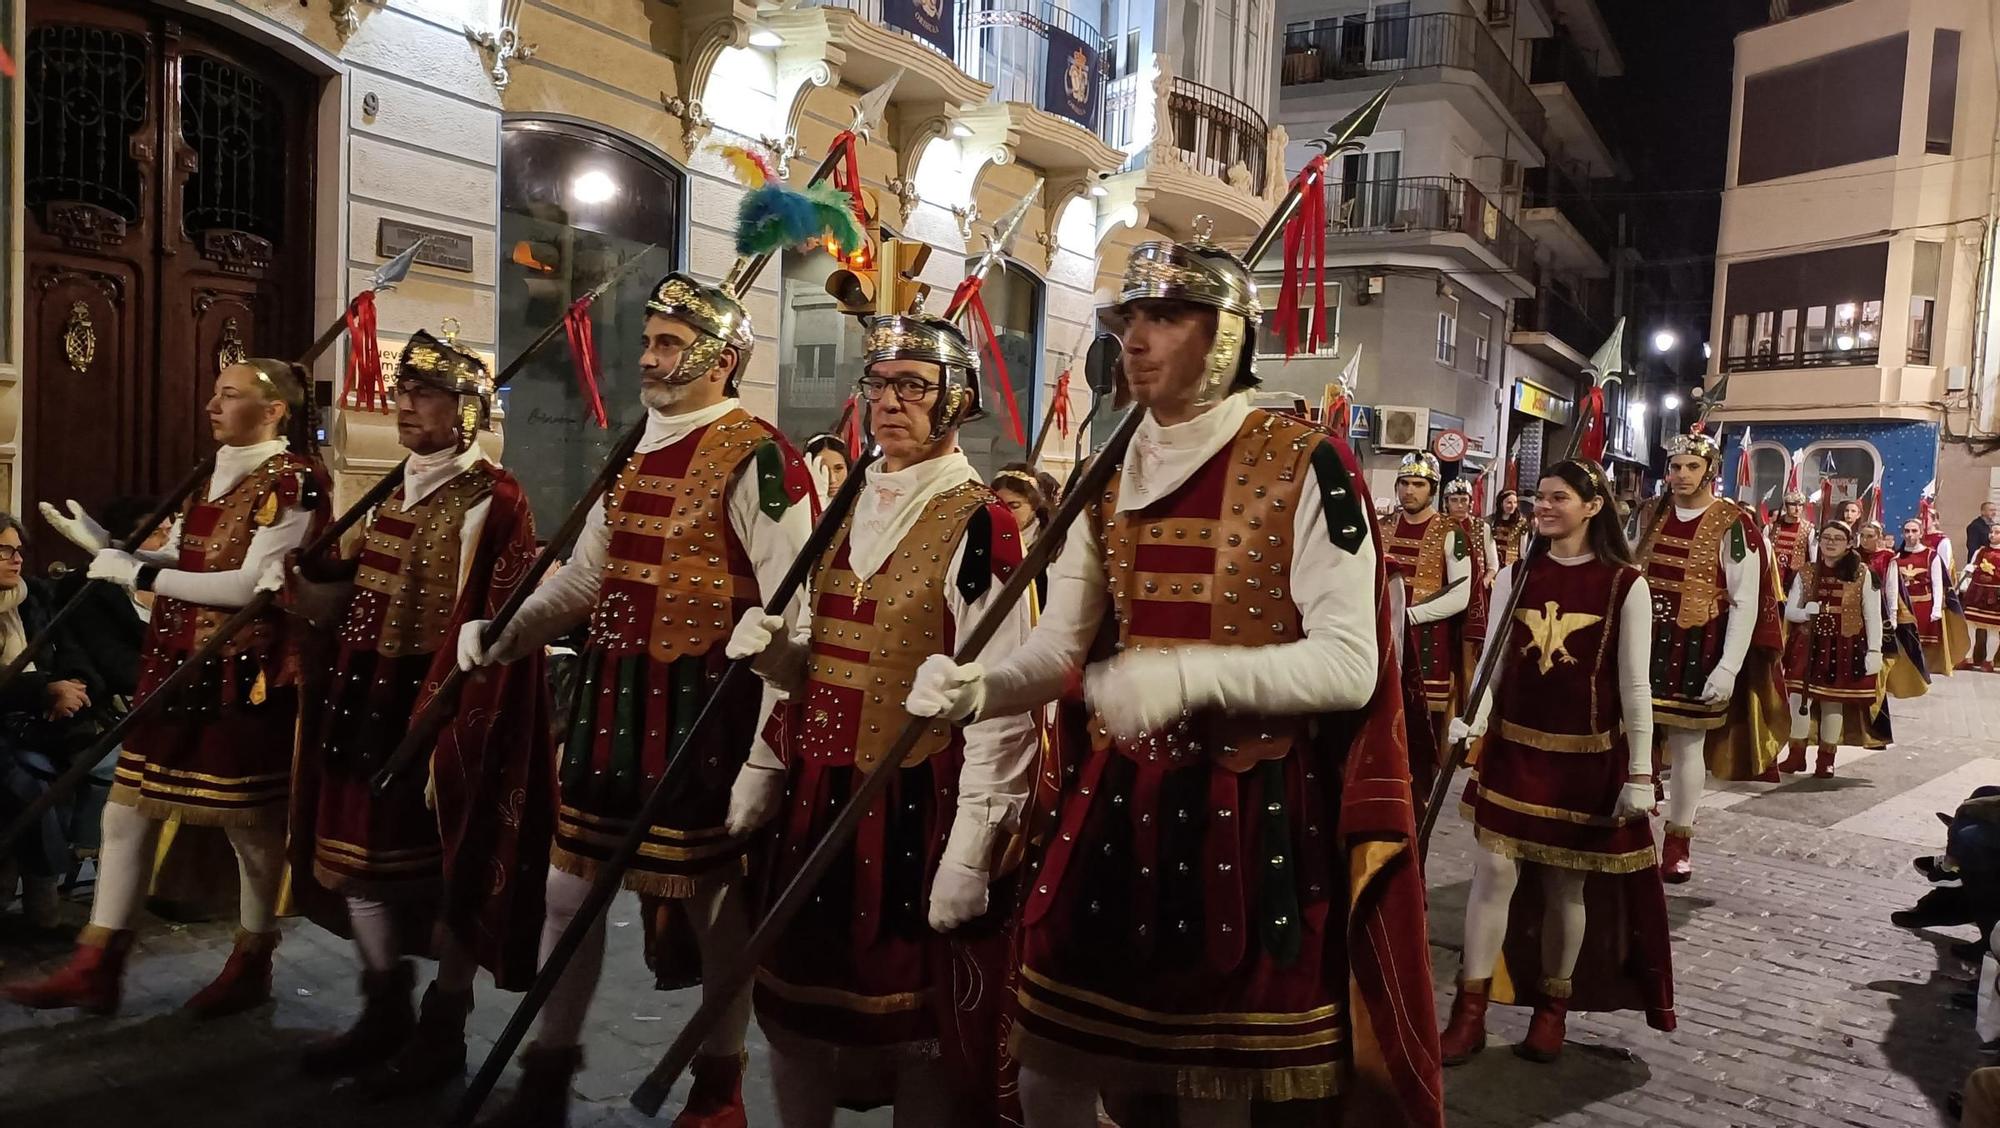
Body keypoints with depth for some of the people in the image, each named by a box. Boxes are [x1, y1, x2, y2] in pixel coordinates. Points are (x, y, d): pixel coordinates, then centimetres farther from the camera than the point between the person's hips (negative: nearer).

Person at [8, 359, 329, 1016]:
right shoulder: (217, 473, 13)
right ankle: (96, 968, 20)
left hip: (245, 680, -8)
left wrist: (140, 576, -16)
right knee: (127, 810, 9)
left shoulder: (293, 479, -13)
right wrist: (102, 544, 4)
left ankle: (251, 966, 24)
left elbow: (251, 585, -20)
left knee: (250, 823, 6)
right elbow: (180, 561, 16)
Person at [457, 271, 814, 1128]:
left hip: (702, 711, -7)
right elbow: (586, 576, 18)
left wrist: (768, 749, -19)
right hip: (610, 698, 8)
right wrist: (509, 631, 1)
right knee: (568, 883, 14)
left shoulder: (756, 458, -13)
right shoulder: (634, 451, 12)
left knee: (712, 899, 7)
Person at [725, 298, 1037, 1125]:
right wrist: (771, 647, -1)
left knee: (919, 1026, 7)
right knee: (796, 1004, 17)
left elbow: (1000, 703, -16)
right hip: (819, 797, 7)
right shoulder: (845, 512, 11)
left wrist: (971, 848, -19)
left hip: (917, 806, -7)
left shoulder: (980, 526, -12)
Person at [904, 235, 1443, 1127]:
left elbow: (1349, 666, -16)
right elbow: (1059, 649, 5)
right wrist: (978, 689, -16)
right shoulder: (1110, 478, 7)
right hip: (1116, 800, 5)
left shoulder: (1307, 468, -10)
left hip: (1252, 813, -5)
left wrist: (1189, 675, -29)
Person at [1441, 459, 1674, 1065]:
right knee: (1493, 871, -2)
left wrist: (1639, 773, -6)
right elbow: (1492, 663, 3)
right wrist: (1469, 723, -14)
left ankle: (1552, 1009, 26)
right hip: (1512, 747, 2)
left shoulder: (1625, 585, -5)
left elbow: (1635, 686, -5)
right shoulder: (1514, 576, 4)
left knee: (1565, 885, 8)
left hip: (1586, 756, -2)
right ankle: (1470, 1011, 7)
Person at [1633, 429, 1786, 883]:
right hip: (1644, 644, 4)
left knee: (1687, 746, 6)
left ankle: (1678, 841, 19)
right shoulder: (1648, 516, 6)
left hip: (1698, 650, -3)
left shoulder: (1733, 526, -8)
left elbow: (1746, 604, -9)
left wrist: (1728, 668, -15)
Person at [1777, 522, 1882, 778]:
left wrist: (1874, 650, -9)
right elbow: (1789, 612, 6)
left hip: (1845, 647, -2)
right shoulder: (1806, 573, 6)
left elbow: (1873, 616, -2)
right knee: (1799, 697, -3)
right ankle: (1796, 754, 11)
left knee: (1833, 701, 4)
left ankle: (1826, 758, 18)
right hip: (1807, 644, 2)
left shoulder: (1862, 574, -1)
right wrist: (1810, 611, -15)